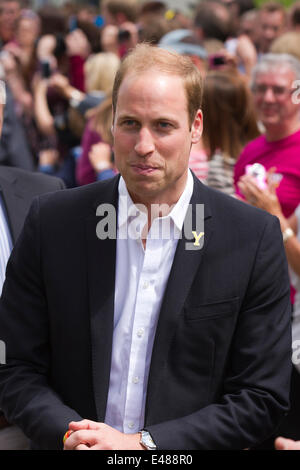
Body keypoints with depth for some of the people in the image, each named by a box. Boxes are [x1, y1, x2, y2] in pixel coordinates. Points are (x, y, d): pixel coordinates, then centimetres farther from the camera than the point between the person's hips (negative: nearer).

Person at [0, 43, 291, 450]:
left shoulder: (254, 237, -11)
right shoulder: (52, 222, -7)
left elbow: (262, 396, -11)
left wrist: (142, 444, -18)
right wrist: (68, 435, -22)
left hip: (184, 450, 0)